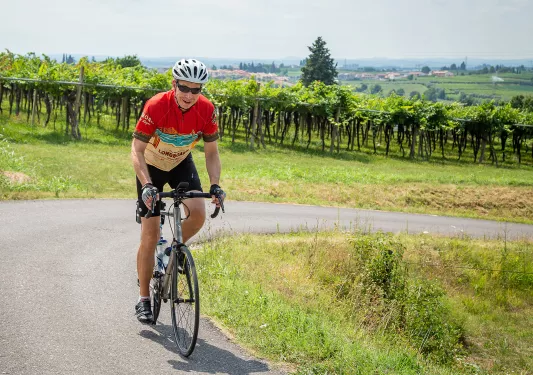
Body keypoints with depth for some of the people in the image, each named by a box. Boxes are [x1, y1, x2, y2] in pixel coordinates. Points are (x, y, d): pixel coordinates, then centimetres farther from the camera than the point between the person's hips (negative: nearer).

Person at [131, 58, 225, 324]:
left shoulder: (206, 110, -22)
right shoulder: (156, 106, -32)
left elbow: (211, 153, -12)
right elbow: (137, 151, -29)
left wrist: (215, 184, -27)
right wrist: (146, 185, -42)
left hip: (181, 163, 3)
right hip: (152, 165, -3)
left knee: (198, 214, -23)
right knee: (150, 236, -6)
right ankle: (143, 299, 7)